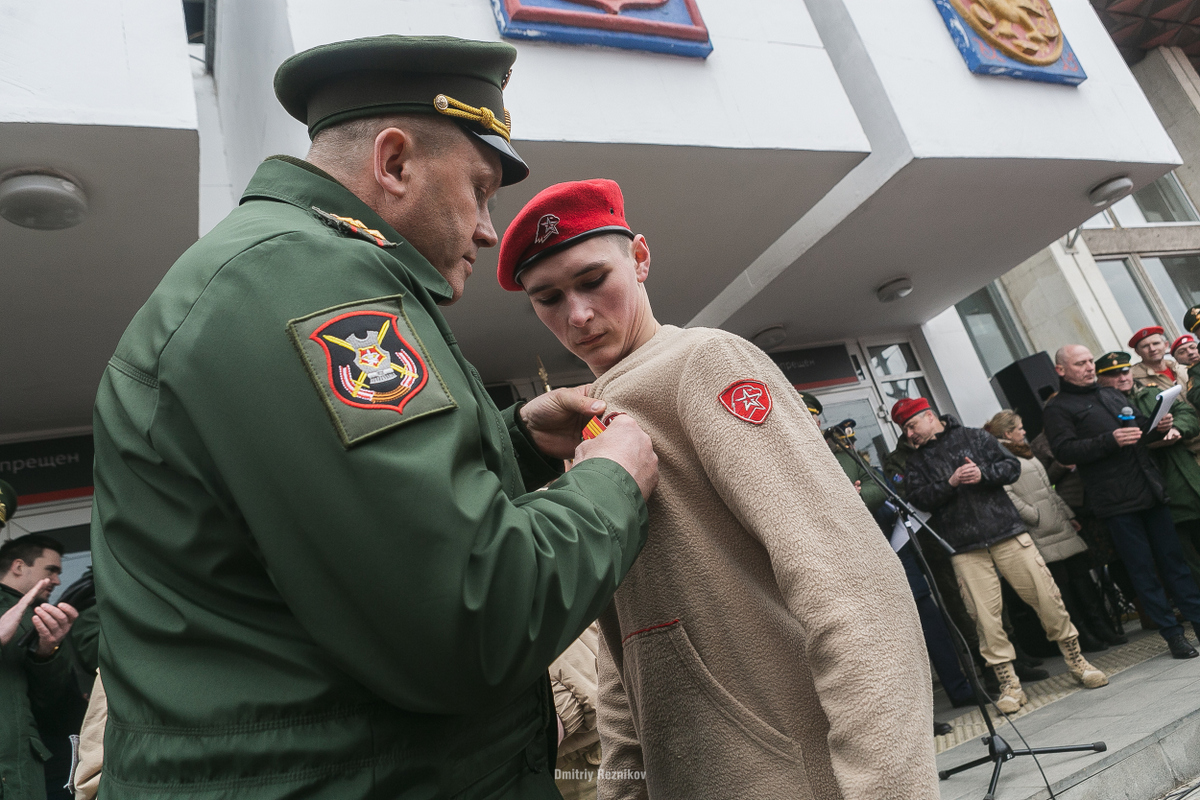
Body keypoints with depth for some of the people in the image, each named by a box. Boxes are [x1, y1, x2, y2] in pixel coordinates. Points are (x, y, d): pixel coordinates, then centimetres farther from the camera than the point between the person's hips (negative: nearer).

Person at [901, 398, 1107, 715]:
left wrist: (983, 473, -14)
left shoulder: (975, 437, 9)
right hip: (965, 548, 1)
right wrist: (950, 483, -14)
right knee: (985, 614, -3)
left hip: (1007, 532, 0)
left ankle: (1076, 662, 23)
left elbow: (1011, 468, 3)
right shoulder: (918, 461, 11)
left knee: (1047, 597, 3)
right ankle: (1009, 684, 8)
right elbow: (918, 498, -3)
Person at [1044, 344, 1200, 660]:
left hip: (1150, 489, 6)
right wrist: (1111, 441, -23)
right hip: (1116, 501, -6)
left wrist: (1158, 428, 6)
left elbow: (1140, 430, 27)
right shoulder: (1057, 408, -3)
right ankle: (1173, 634, 12)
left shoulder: (1111, 394, 19)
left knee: (1173, 558, 12)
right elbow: (1064, 451, -15)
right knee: (1142, 568, 2)